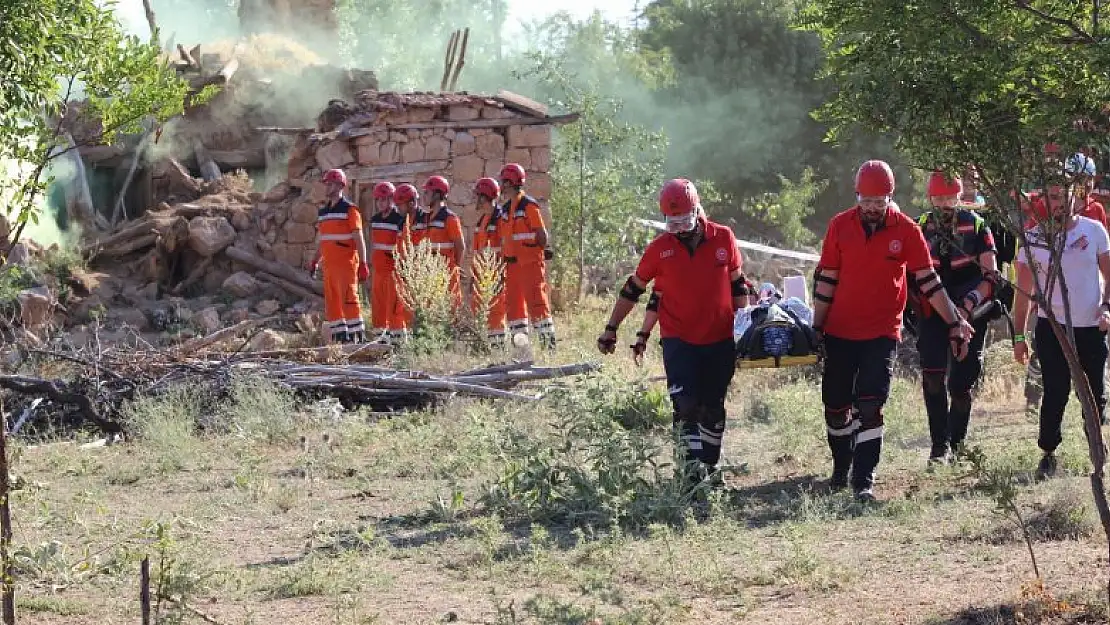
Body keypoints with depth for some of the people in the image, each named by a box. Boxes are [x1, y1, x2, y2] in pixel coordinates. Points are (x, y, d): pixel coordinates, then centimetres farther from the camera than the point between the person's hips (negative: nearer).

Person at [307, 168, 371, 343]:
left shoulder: (349, 209, -5)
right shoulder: (323, 211, 17)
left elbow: (359, 238, -8)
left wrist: (363, 264, -13)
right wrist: (315, 261, 16)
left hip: (347, 263, -7)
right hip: (329, 264, 7)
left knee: (349, 299, -9)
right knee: (332, 301, 7)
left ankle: (358, 334, -6)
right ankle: (339, 334, 12)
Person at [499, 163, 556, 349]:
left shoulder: (529, 205, -8)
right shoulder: (506, 209, 16)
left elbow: (542, 234, -8)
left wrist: (539, 254, -1)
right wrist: (505, 260, 13)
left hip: (530, 263, -8)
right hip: (512, 263, 8)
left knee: (536, 301, -9)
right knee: (513, 304, 9)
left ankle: (548, 340, -7)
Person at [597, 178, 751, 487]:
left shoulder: (724, 239, -2)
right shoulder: (661, 248, -4)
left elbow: (738, 286, 9)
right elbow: (632, 289, 5)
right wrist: (611, 329, 5)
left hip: (720, 340, 2)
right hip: (679, 341, -2)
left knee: (713, 409, 11)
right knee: (686, 406, -13)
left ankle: (709, 467, 24)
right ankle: (692, 468, -12)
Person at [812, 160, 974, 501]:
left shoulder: (906, 230, -6)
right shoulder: (840, 226, -4)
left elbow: (929, 281, -1)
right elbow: (825, 280, 2)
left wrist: (955, 323, -2)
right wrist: (816, 327, 1)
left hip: (882, 333, -2)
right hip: (840, 331, 2)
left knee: (869, 407, -11)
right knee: (835, 407, 10)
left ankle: (864, 481, -7)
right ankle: (841, 468, 31)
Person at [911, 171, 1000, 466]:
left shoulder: (976, 225, -1)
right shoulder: (921, 228, 7)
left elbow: (990, 275, -5)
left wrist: (971, 302, -18)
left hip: (968, 314, -1)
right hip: (932, 313, 1)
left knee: (962, 383, 2)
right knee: (932, 375, -15)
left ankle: (956, 443, 17)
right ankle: (939, 444, -12)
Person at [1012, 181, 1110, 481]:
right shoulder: (1035, 237, -1)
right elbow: (1024, 290, 3)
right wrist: (1019, 336, 1)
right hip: (1052, 327, -1)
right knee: (1054, 394, -4)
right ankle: (1048, 455, 4)